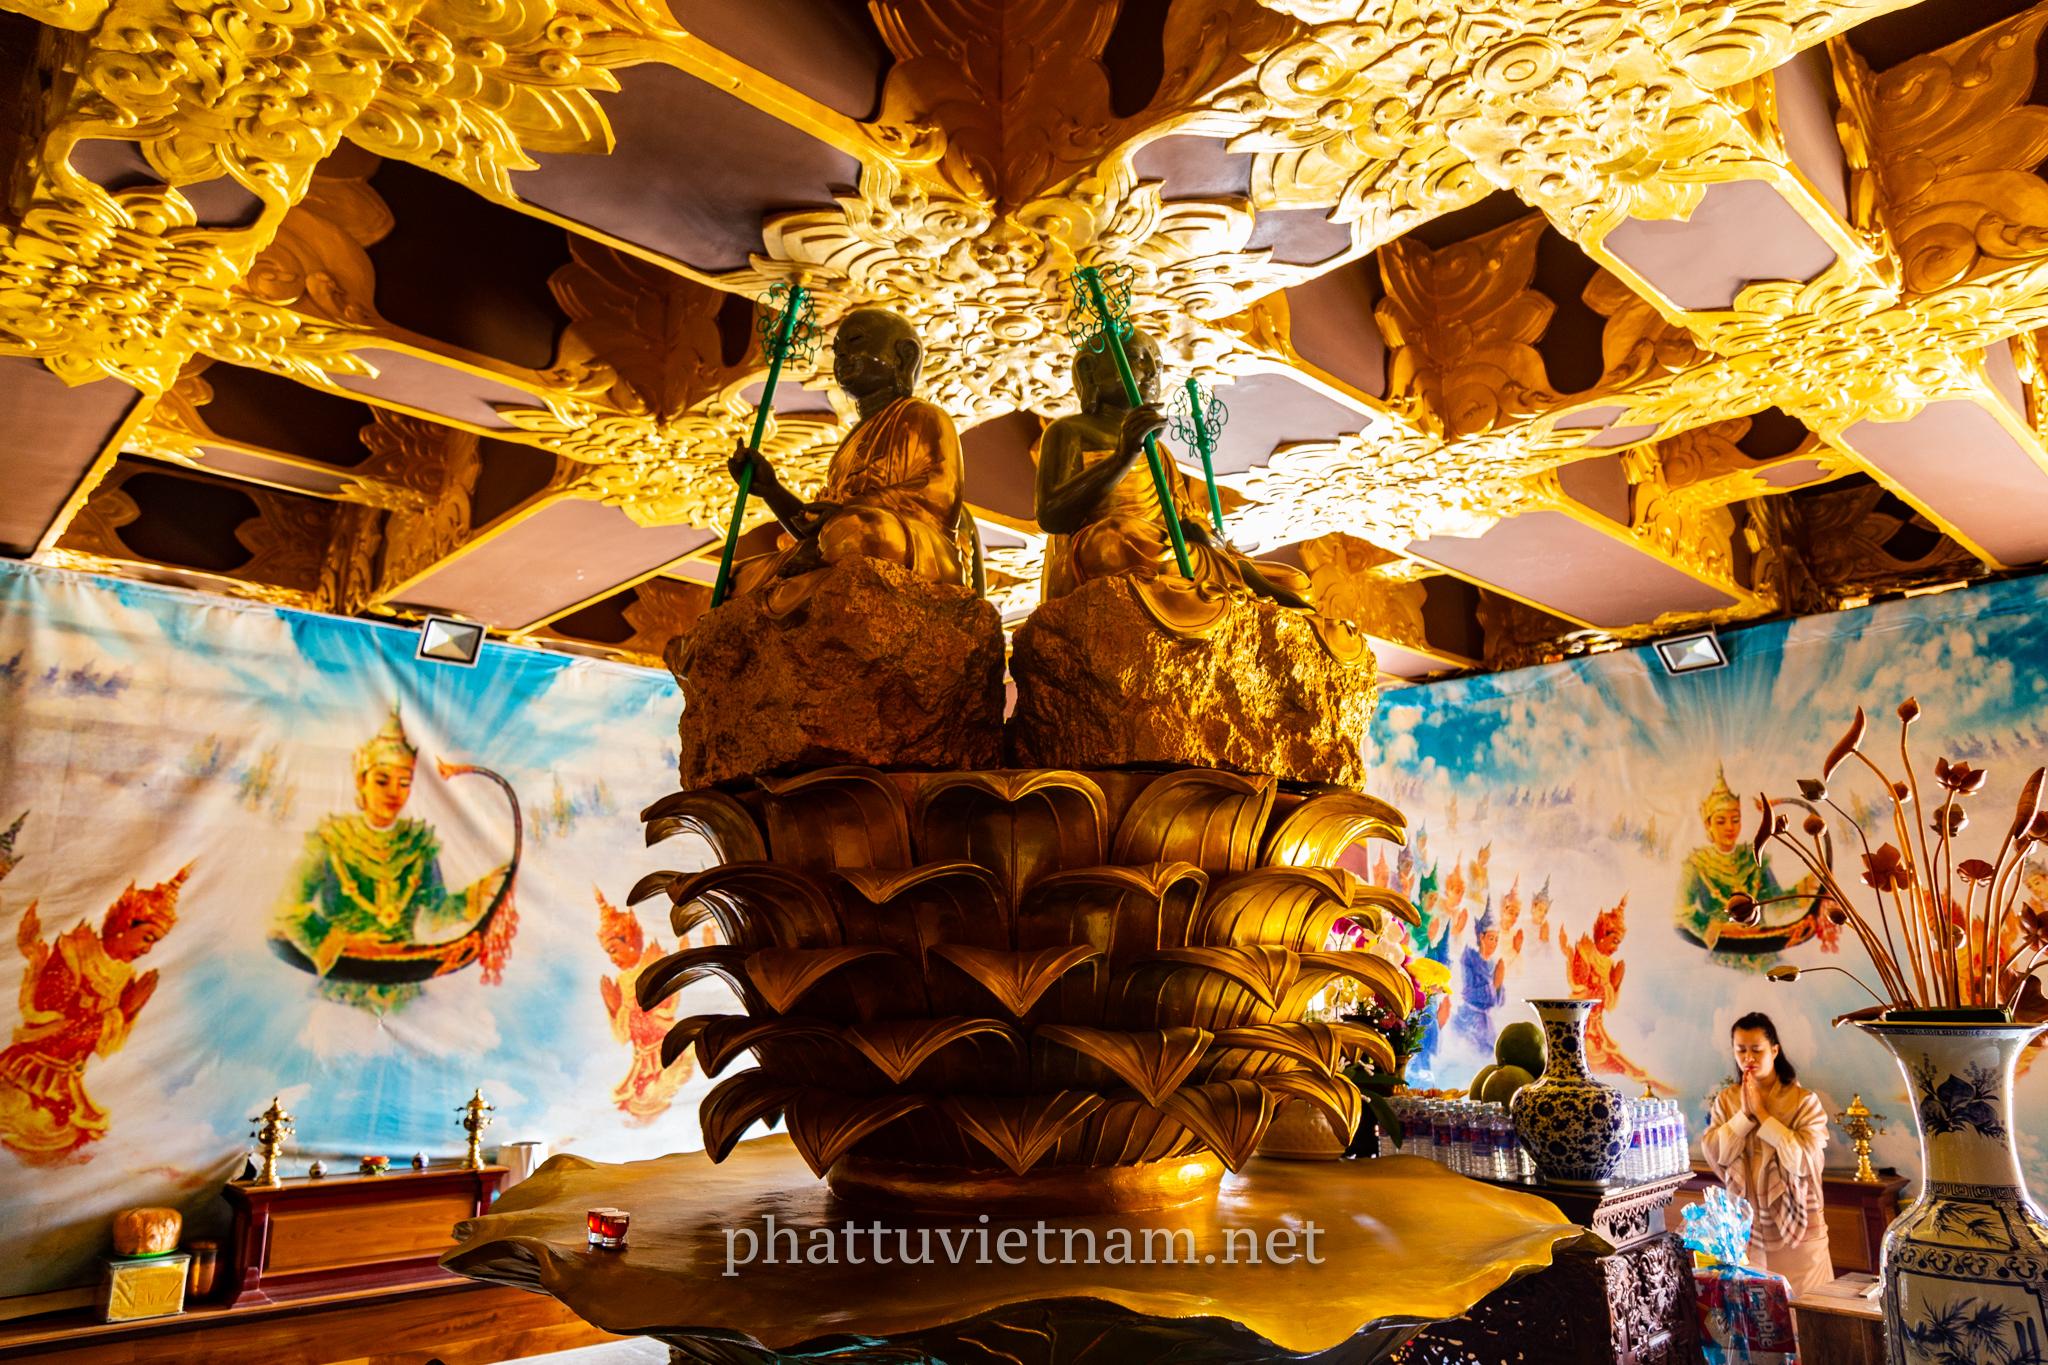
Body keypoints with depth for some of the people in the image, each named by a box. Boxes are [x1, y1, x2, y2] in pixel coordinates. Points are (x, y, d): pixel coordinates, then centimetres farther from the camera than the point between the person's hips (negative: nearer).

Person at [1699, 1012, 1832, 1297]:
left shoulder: (1804, 1101, -6)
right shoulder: (1725, 1100, 4)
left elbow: (1802, 1159, -17)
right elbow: (1713, 1154, -6)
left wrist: (1761, 1113, -16)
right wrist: (1745, 1113, -13)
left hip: (1797, 1227, -3)